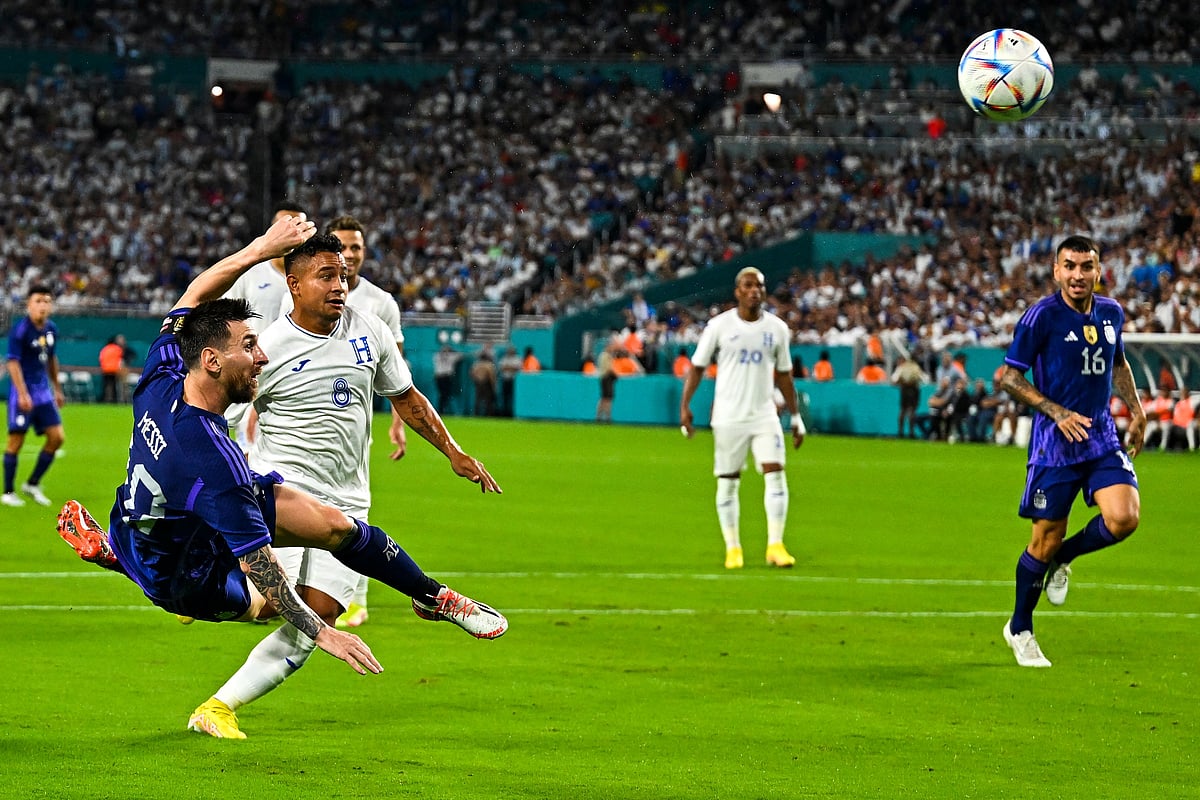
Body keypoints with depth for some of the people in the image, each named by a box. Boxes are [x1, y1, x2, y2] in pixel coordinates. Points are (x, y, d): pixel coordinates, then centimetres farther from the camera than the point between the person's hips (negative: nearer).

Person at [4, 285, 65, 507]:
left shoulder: (51, 329, 7)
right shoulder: (20, 329, -14)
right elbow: (13, 362, -18)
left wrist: (57, 389, 23)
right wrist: (23, 394, -24)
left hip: (43, 391, 7)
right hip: (23, 392, -7)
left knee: (57, 437, 3)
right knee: (16, 441, -4)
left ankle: (32, 485, 16)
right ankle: (8, 493, 6)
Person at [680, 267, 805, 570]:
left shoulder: (777, 328, 6)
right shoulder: (719, 326, -3)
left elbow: (784, 375, 13)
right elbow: (697, 366, 0)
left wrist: (796, 417, 12)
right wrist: (685, 404, -10)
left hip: (764, 415, 2)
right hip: (728, 417, -2)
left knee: (775, 473, -13)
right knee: (727, 482, 2)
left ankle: (775, 546, -9)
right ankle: (732, 548, 14)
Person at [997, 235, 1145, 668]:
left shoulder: (1111, 313, 7)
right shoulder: (1042, 316, -11)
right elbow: (1008, 376, -8)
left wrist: (1135, 409, 13)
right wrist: (1057, 413, -15)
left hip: (1103, 437, 4)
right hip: (1056, 442, -4)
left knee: (1123, 518, -18)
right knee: (1045, 541, -1)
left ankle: (1064, 558, 14)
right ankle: (1019, 629, 21)